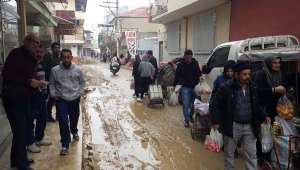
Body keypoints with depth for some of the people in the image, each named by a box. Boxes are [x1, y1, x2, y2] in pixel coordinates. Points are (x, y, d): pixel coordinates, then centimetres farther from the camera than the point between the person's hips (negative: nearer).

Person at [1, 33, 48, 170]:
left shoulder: (31, 58, 17)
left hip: (23, 98, 10)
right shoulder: (17, 53, -11)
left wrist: (37, 82, 5)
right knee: (20, 130, -4)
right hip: (13, 97, -10)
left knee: (20, 129, 17)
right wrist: (29, 81, -20)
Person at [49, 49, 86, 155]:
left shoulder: (78, 70, -7)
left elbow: (82, 82, 9)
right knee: (63, 122, -7)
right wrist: (53, 94, -6)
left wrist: (80, 93, 1)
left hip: (75, 99, 2)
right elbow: (51, 84, 5)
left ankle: (74, 132, 52)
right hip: (61, 100, -2)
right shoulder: (55, 70, -9)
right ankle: (65, 145, 5)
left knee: (74, 118, 20)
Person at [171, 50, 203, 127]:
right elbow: (177, 76, 3)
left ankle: (190, 116, 35)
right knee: (185, 105, -2)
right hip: (185, 87, -1)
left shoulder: (195, 63, -3)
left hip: (194, 87, 2)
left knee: (194, 103, 11)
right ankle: (187, 120, 10)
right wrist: (174, 85, 5)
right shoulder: (180, 65, -4)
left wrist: (200, 76, -16)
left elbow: (198, 72, 7)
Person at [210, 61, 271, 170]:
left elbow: (256, 106, 16)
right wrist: (215, 122, -14)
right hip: (233, 126, -4)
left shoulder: (253, 87, 2)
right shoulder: (226, 88, -16)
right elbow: (214, 105, -10)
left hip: (250, 126, 4)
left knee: (251, 154, 12)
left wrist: (264, 116, 2)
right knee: (229, 153, 13)